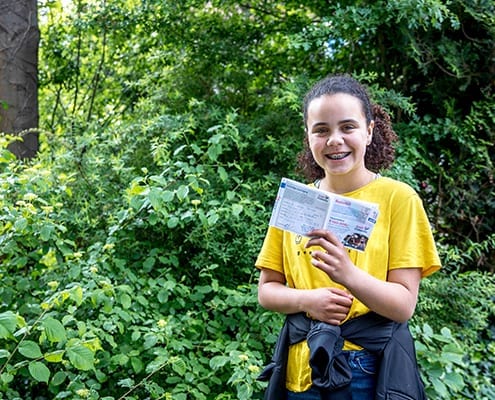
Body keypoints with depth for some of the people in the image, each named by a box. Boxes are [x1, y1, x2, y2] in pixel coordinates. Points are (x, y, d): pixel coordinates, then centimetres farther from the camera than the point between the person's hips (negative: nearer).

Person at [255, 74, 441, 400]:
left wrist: (348, 275, -29)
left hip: (372, 370, -3)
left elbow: (404, 305, -12)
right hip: (302, 369, 3)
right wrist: (307, 300, -14)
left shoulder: (398, 197, -8)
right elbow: (267, 290, 6)